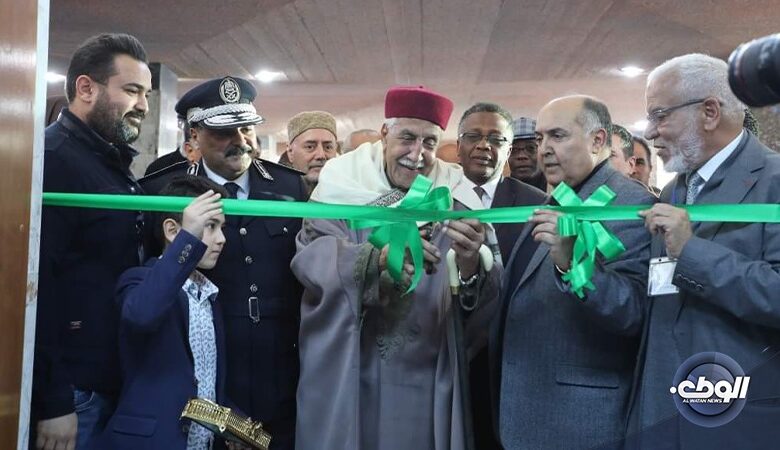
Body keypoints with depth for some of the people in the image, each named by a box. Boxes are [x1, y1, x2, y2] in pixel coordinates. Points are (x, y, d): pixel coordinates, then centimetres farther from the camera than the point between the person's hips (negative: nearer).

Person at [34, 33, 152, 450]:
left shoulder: (114, 163, 13)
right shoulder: (49, 158, -16)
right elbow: (34, 285, -23)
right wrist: (51, 404, -22)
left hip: (113, 380, 9)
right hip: (70, 389, -9)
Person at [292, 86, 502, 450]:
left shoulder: (454, 199, -1)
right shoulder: (342, 184, -4)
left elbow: (484, 298, -9)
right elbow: (310, 256, -19)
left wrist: (471, 265, -33)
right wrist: (378, 258, -38)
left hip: (425, 378, 1)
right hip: (343, 375, -1)